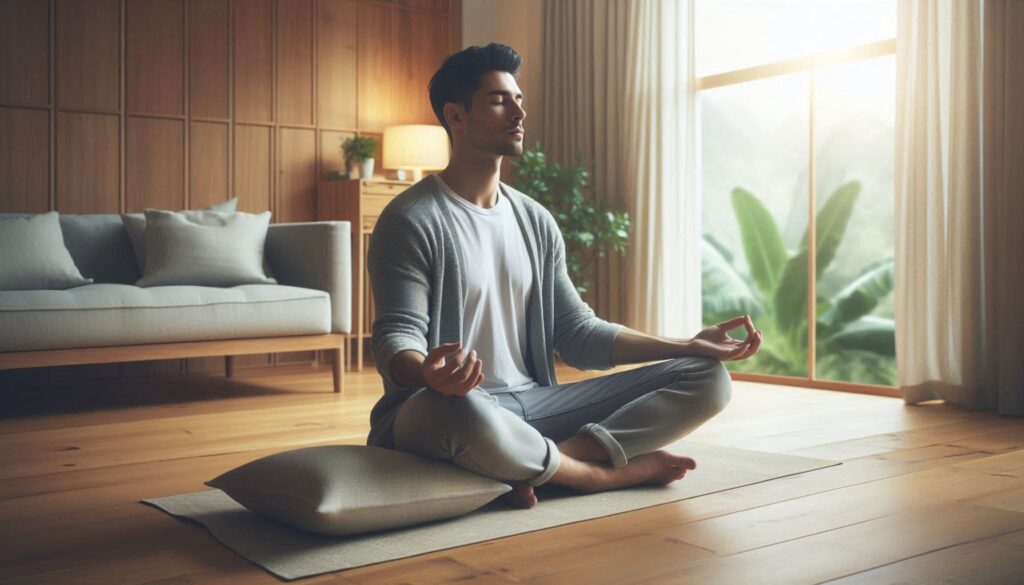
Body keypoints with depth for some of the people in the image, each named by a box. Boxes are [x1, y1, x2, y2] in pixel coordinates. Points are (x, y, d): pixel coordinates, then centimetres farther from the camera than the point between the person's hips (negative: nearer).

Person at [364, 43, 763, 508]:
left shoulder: (535, 221, 15)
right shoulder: (411, 221, -5)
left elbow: (577, 333, 13)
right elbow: (396, 336, -13)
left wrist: (691, 345, 4)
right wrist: (427, 373, -39)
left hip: (532, 405, 6)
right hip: (440, 410, -6)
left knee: (707, 378, -5)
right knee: (456, 410, -45)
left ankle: (545, 462, -23)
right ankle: (604, 473, -16)